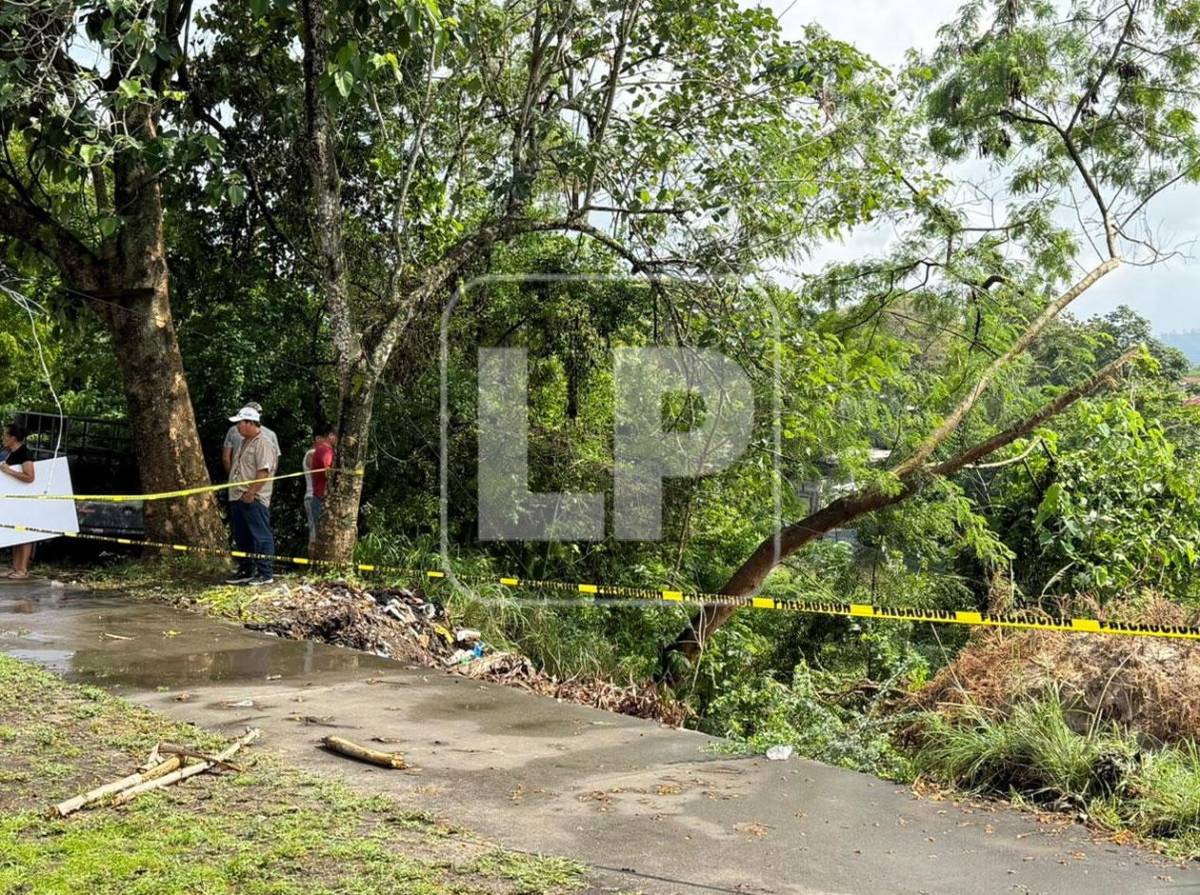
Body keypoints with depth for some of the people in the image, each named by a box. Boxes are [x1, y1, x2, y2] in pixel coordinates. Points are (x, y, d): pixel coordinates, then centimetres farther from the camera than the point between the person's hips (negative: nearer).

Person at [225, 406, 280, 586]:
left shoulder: (263, 443, -12)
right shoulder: (243, 443, 19)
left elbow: (263, 472, -20)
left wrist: (251, 493, -23)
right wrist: (235, 492, 17)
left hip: (254, 499, -10)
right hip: (237, 497, 10)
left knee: (261, 537, -6)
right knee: (241, 537, 15)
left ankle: (265, 574, -4)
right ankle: (246, 571, 24)